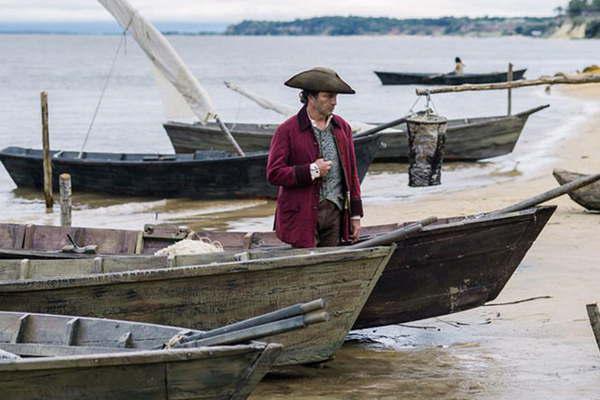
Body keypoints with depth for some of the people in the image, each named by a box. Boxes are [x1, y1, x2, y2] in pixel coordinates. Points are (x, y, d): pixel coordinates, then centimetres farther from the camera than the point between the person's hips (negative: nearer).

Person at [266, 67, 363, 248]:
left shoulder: (342, 128, 12)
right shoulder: (287, 131, -4)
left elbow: (351, 172, 15)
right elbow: (274, 174, -9)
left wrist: (355, 214, 13)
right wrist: (311, 171, -15)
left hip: (335, 212, 5)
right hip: (303, 216, -5)